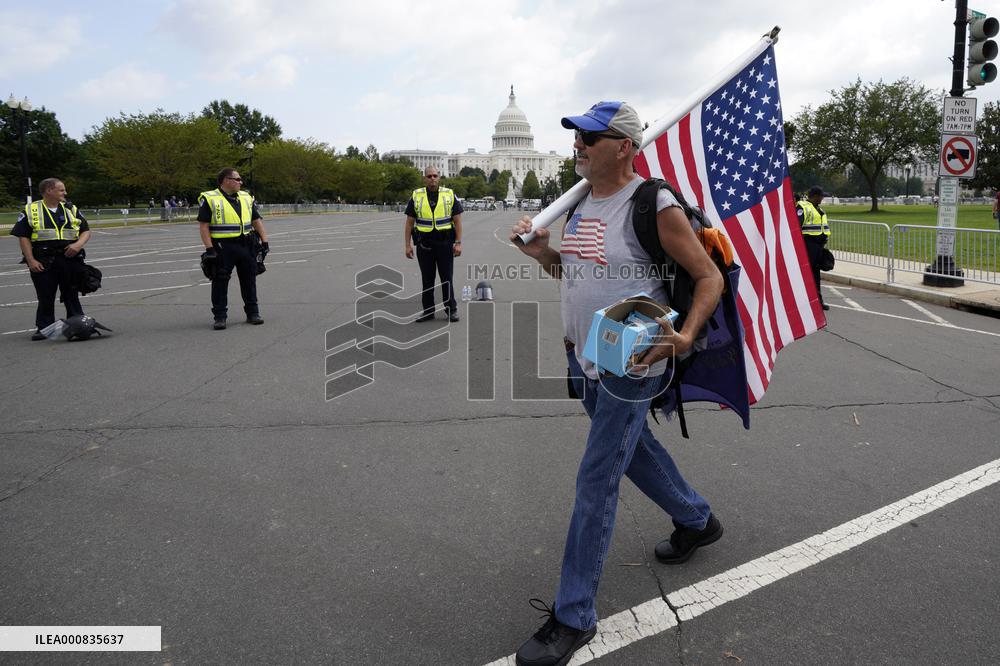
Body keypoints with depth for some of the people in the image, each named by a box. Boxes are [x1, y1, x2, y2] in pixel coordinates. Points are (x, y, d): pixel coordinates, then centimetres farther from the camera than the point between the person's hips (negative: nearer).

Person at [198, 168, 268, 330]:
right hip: (222, 248, -4)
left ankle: (252, 313, 20)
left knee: (249, 280, 9)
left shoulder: (246, 198, 13)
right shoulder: (210, 199, -3)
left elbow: (257, 221, 16)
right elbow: (204, 226, -7)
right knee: (220, 282, 1)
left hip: (246, 246, 5)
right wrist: (209, 248, -14)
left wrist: (264, 242, 7)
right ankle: (220, 317, 8)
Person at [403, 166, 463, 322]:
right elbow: (409, 223, 5)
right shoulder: (416, 196, 4)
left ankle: (451, 310, 12)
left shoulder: (449, 195, 2)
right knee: (427, 280, 8)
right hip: (424, 244, 1)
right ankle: (428, 311, 17)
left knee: (447, 278, 3)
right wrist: (407, 245, -1)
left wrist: (458, 243, -6)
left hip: (445, 243, -1)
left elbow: (457, 221, 2)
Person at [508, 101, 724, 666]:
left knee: (596, 483, -5)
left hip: (630, 365, -8)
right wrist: (540, 251, -1)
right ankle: (697, 521, 51)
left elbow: (710, 278, -12)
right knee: (635, 447, 24)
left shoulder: (653, 205, -16)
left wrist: (686, 336, -28)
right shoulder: (581, 201, 8)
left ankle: (574, 617, 7)